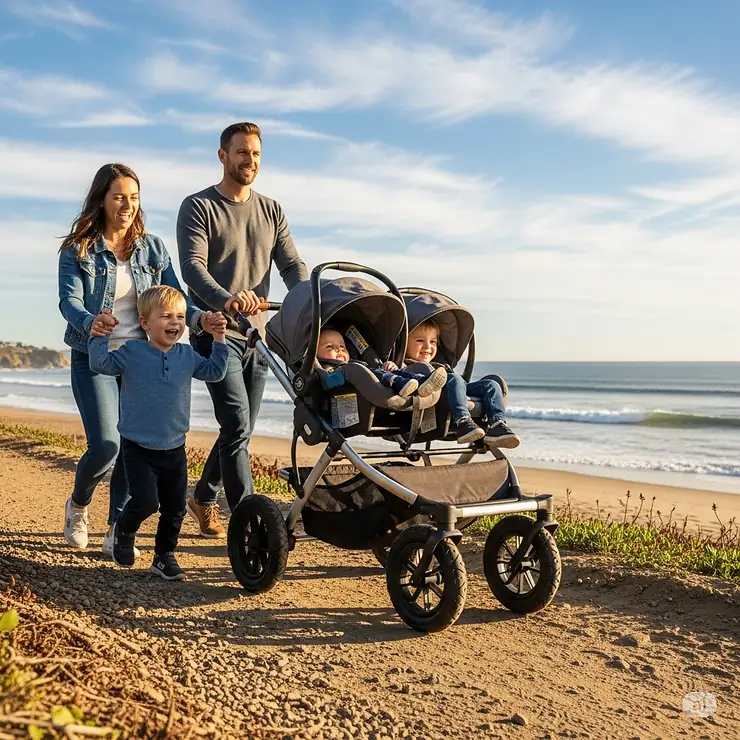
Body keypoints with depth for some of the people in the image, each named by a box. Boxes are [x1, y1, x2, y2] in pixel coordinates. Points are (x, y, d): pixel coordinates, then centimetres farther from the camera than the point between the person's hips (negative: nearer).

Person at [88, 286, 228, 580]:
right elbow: (101, 363, -9)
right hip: (138, 447, -4)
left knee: (175, 506, 7)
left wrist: (219, 341, 5)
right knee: (146, 501, -15)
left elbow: (214, 372, 14)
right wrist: (100, 335, -19)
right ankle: (123, 530, 19)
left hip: (174, 448, 4)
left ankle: (164, 556, 26)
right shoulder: (132, 352, -6)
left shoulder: (187, 355, 5)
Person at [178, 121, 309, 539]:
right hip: (217, 333, -5)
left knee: (241, 429, 12)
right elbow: (193, 266, -17)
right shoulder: (199, 207, -3)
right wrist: (226, 300, -37)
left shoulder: (271, 210, 14)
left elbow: (292, 264, 5)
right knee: (238, 426, -14)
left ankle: (203, 498, 33)